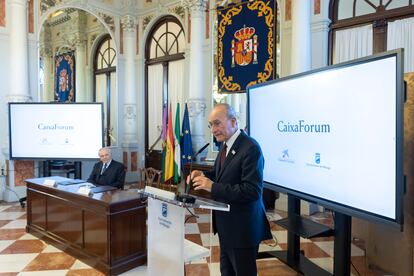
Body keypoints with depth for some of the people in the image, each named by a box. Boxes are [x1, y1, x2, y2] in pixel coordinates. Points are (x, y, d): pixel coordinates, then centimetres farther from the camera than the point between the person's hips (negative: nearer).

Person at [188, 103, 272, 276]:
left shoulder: (250, 148, -23)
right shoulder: (226, 145, 5)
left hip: (243, 227, -9)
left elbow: (252, 190, -29)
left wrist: (212, 187, -29)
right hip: (226, 225, 9)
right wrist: (205, 175, -2)